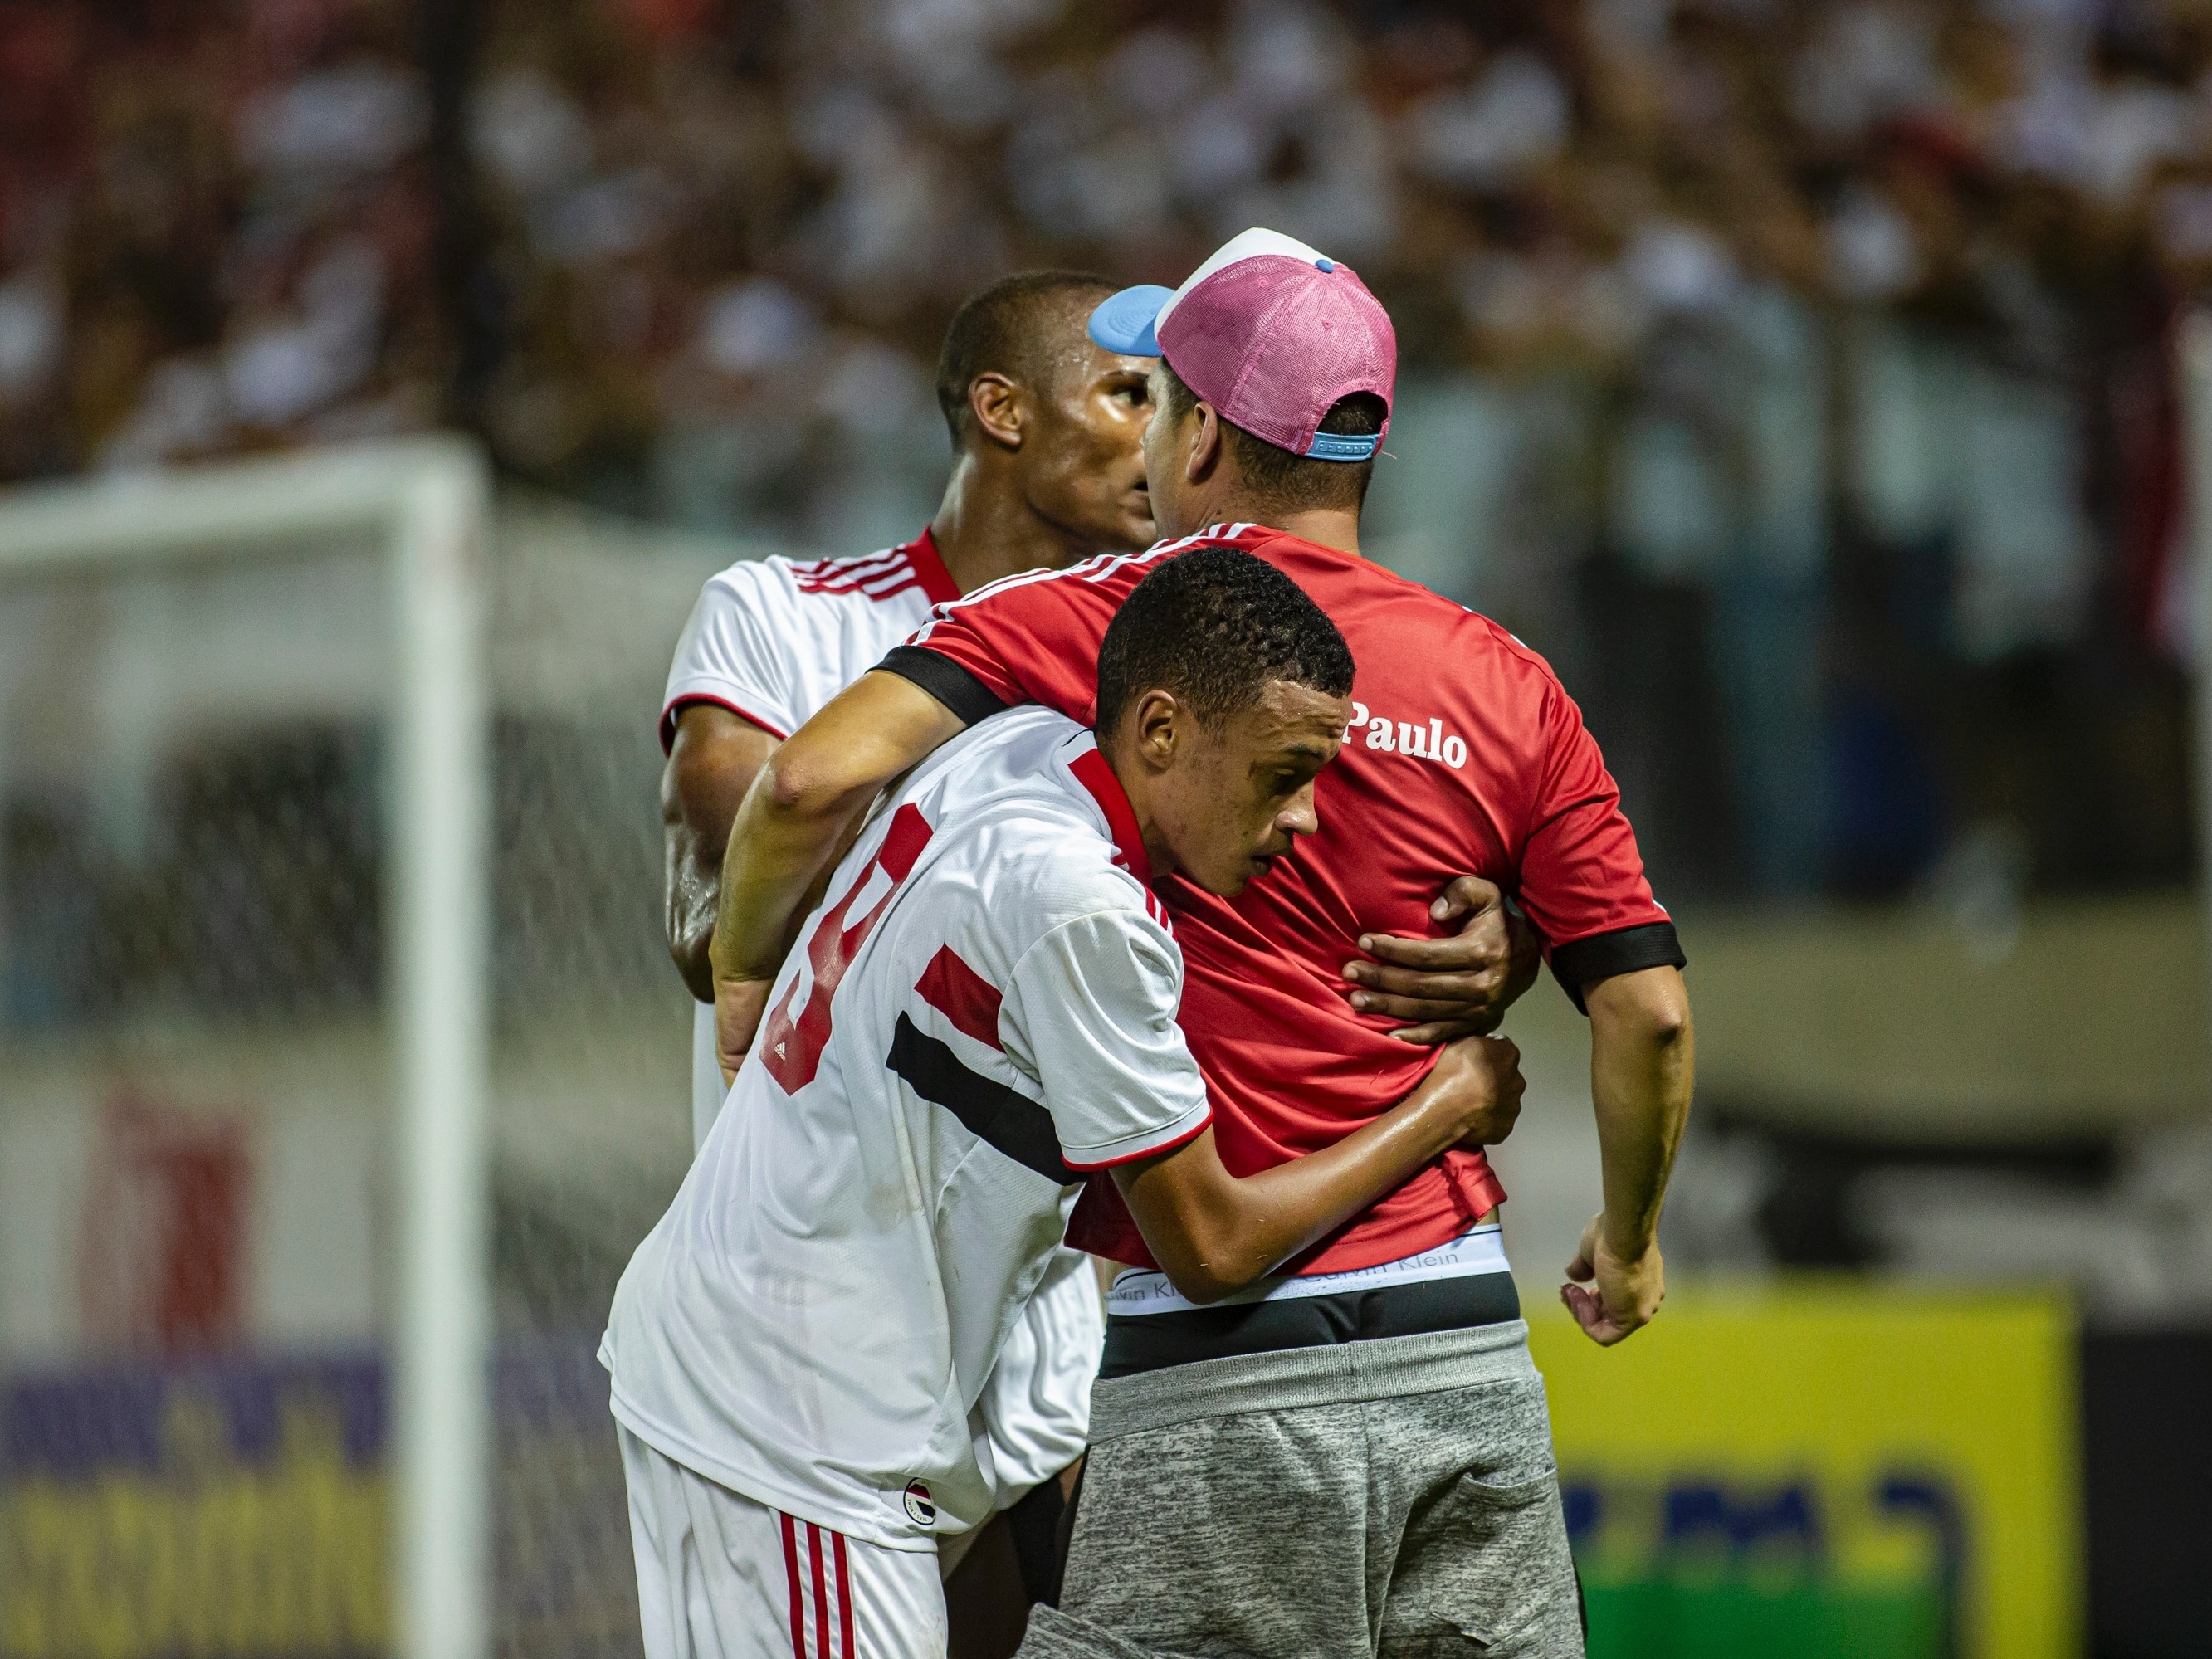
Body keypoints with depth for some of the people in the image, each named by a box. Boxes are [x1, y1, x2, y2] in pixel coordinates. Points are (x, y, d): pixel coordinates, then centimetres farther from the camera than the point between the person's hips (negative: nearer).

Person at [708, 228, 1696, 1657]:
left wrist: (744, 967, 5)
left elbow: (819, 777, -15)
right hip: (1463, 1340, 4)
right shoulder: (1506, 684, 7)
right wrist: (1630, 1242, 22)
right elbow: (1648, 1009, 5)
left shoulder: (1098, 619, -3)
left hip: (1220, 1381, -4)